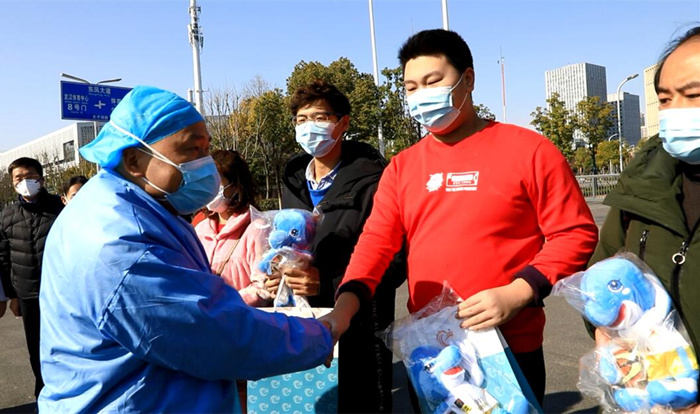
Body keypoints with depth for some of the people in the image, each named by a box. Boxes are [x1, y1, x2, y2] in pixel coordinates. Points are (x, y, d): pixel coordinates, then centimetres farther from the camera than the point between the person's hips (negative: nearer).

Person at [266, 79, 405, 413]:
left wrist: (328, 284, -24)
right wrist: (276, 276, 3)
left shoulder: (370, 181, -12)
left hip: (359, 331, -6)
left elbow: (395, 262, -15)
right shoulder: (294, 183, 12)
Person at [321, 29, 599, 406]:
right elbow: (377, 242, -2)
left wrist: (517, 294, -18)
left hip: (509, 351, -4)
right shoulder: (402, 167, 5)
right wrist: (345, 305, -19)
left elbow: (576, 233, -6)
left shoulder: (528, 150, -6)